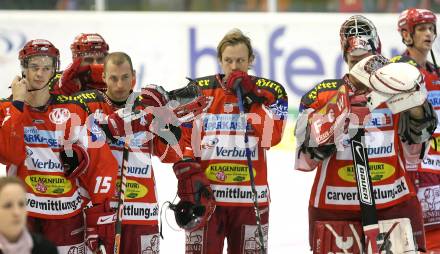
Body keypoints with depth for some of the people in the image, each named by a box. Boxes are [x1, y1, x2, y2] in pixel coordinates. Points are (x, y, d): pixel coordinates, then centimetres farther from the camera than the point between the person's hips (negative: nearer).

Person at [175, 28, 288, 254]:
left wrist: (249, 99, -12)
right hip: (206, 195, 0)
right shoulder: (199, 91, 5)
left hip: (250, 197, 0)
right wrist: (189, 175, -8)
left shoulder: (269, 92, 5)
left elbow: (272, 136, -11)